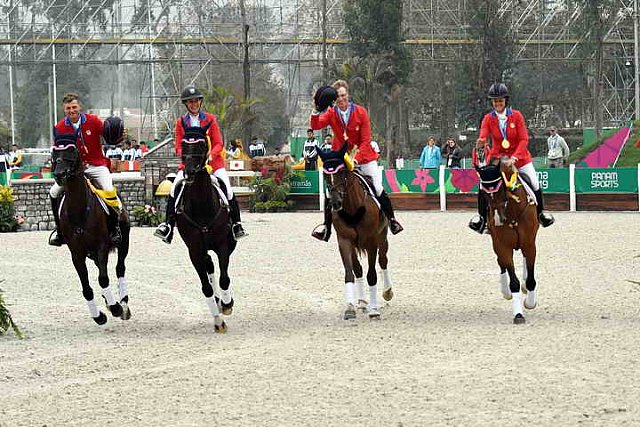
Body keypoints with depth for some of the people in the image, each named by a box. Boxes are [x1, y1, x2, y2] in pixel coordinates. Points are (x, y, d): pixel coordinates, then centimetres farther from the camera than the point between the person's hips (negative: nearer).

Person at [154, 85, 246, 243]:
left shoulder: (210, 119, 5)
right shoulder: (181, 122, 7)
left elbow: (218, 144, 2)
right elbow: (178, 147, 6)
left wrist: (211, 155, -18)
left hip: (212, 161, -1)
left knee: (227, 187, -15)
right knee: (174, 188, -19)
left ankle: (236, 224, -2)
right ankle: (168, 225, -18)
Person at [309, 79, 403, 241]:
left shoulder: (360, 112, -13)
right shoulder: (331, 113, -8)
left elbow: (366, 140, -13)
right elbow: (315, 126, -24)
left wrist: (357, 158, -25)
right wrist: (316, 112, -43)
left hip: (363, 156, -1)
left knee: (377, 188, -4)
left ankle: (391, 219, 14)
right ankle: (326, 226, 1)